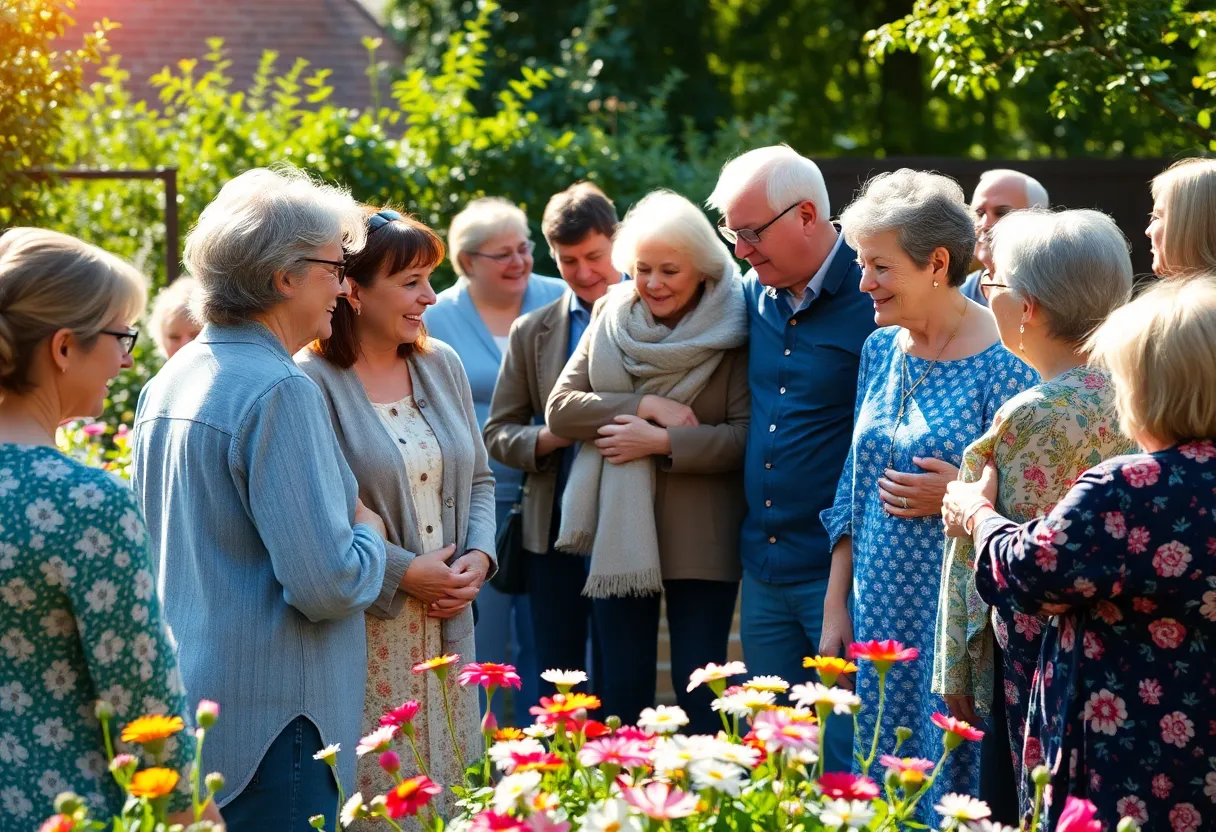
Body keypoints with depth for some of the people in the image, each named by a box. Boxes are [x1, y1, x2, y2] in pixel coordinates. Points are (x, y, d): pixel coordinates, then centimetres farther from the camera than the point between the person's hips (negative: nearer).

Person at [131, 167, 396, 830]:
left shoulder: (165, 385, 10)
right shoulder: (279, 392, -17)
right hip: (266, 723, -9)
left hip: (180, 707, 9)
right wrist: (369, 533, -1)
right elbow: (328, 584, -22)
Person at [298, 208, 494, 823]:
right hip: (363, 629, -6)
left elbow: (478, 479, 16)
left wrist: (478, 556, -1)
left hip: (446, 625, 6)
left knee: (450, 783, 10)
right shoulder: (312, 382, -13)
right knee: (372, 782, -1)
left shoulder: (441, 365, 9)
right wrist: (405, 572, -16)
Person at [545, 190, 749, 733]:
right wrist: (645, 406, -12)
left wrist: (661, 442, -18)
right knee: (623, 691, 9)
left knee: (699, 693, 1)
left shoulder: (730, 331, -5)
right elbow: (559, 409, -1)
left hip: (700, 540, -3)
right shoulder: (611, 318, 7)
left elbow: (747, 437, -13)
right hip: (618, 533, 4)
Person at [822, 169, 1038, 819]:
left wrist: (961, 497, -22)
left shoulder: (1001, 364, -12)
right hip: (880, 616, 7)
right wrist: (836, 606, 12)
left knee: (954, 787, -1)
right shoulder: (881, 349, 9)